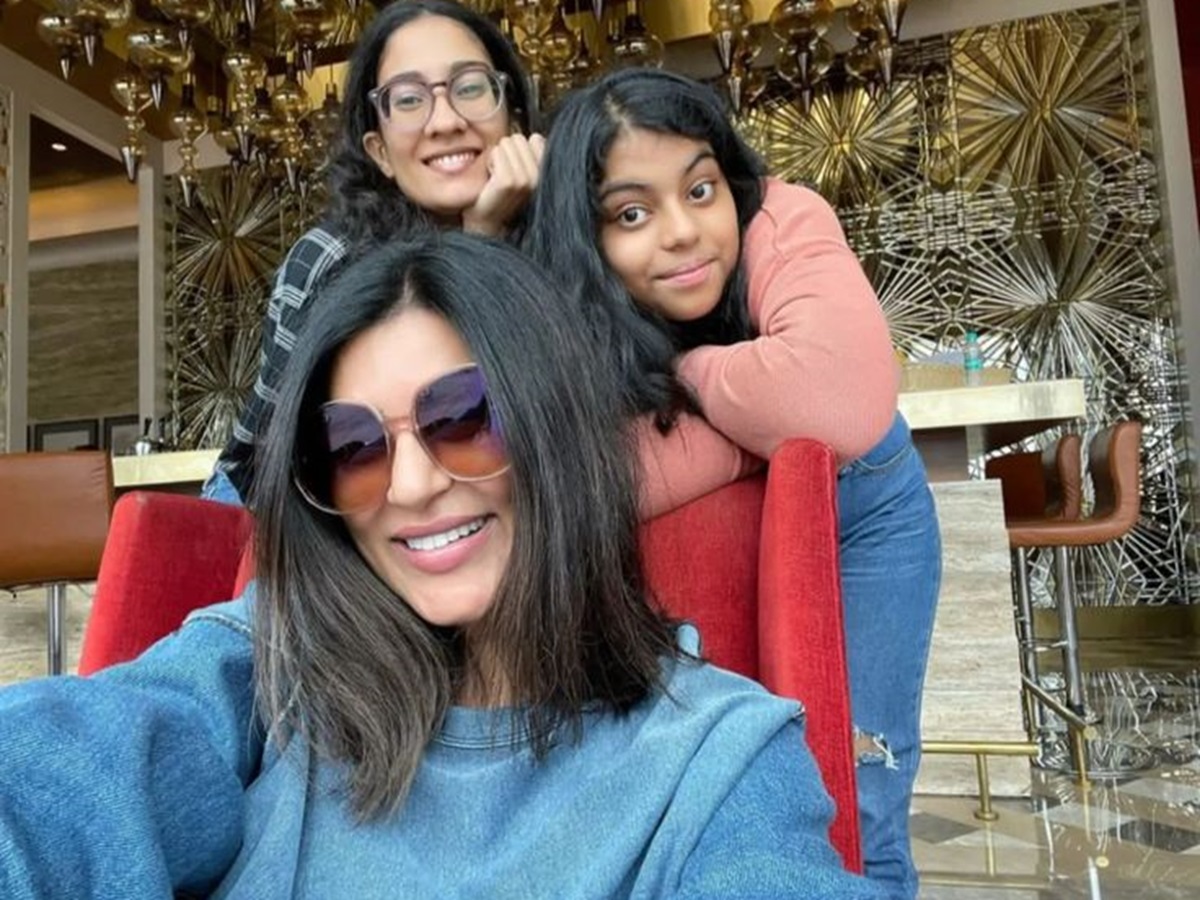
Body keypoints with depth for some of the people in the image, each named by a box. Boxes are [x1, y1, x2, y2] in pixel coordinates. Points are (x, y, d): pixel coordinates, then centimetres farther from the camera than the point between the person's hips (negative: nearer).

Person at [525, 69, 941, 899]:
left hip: (859, 513, -1)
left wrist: (687, 370, -31)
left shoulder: (780, 223, -29)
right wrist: (757, 407, -33)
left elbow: (845, 401, -46)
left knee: (851, 810, 1)